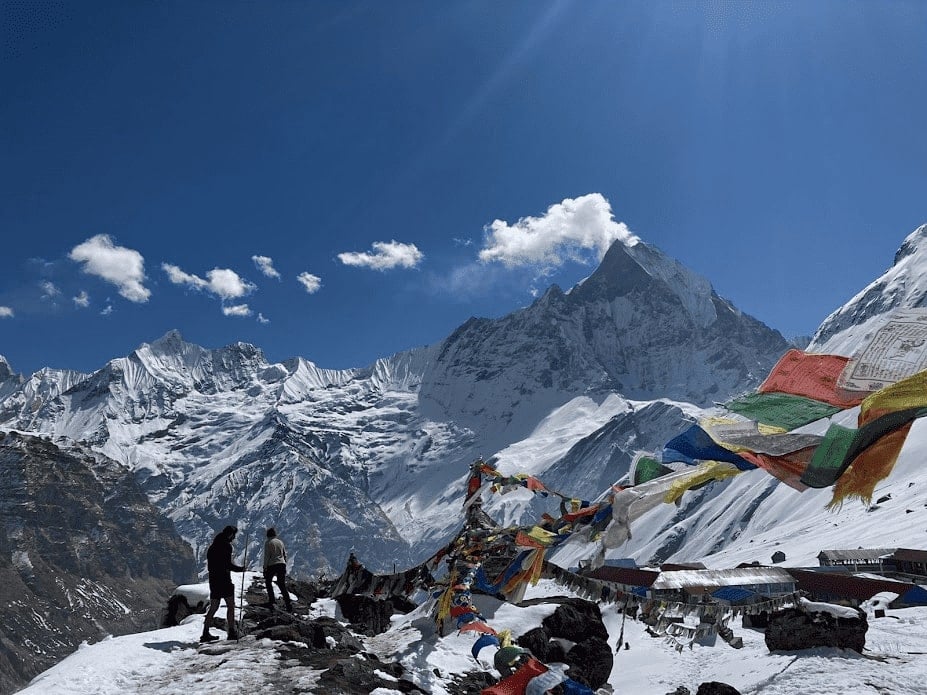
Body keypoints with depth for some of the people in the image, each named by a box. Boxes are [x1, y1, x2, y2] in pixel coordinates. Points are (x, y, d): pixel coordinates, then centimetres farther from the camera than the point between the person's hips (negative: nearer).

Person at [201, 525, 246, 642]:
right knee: (231, 606, 1)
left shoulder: (213, 546, 15)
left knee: (213, 608, 12)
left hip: (213, 579, 8)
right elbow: (227, 564, -18)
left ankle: (205, 633, 10)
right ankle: (232, 632, 0)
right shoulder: (226, 545, -11)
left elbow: (209, 565, 18)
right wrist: (240, 569, -7)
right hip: (224, 580, -8)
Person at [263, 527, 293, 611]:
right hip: (282, 564, 4)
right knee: (282, 585, 6)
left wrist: (265, 567, -4)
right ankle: (288, 604, -5)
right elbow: (285, 555, 16)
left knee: (268, 582, 20)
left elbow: (266, 556, -8)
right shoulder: (280, 542, 13)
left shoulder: (268, 542, -3)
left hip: (272, 565, -4)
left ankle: (272, 599, 15)